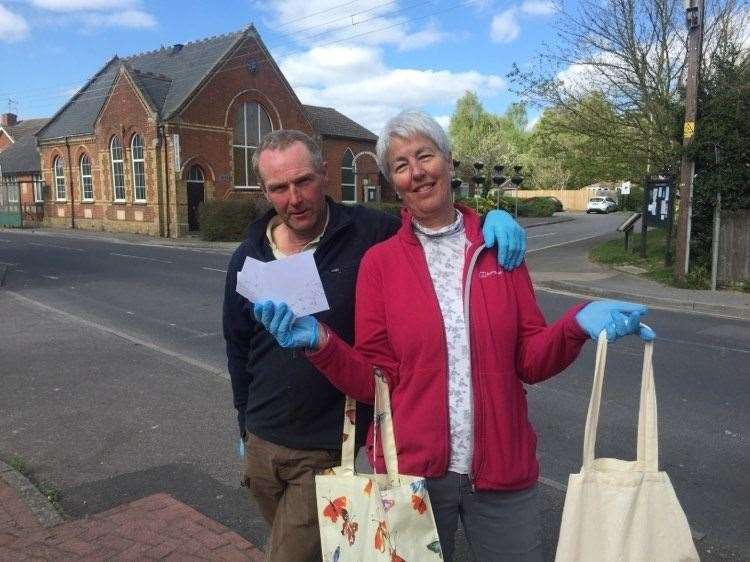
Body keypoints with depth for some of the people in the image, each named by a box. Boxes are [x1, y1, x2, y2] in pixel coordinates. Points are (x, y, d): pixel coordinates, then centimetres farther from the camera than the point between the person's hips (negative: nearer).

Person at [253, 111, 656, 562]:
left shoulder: (499, 249, -1)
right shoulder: (379, 262, -4)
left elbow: (530, 360, 0)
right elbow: (373, 379, -4)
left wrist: (578, 324, -17)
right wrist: (321, 342, -20)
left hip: (504, 471, 1)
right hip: (411, 469, 0)